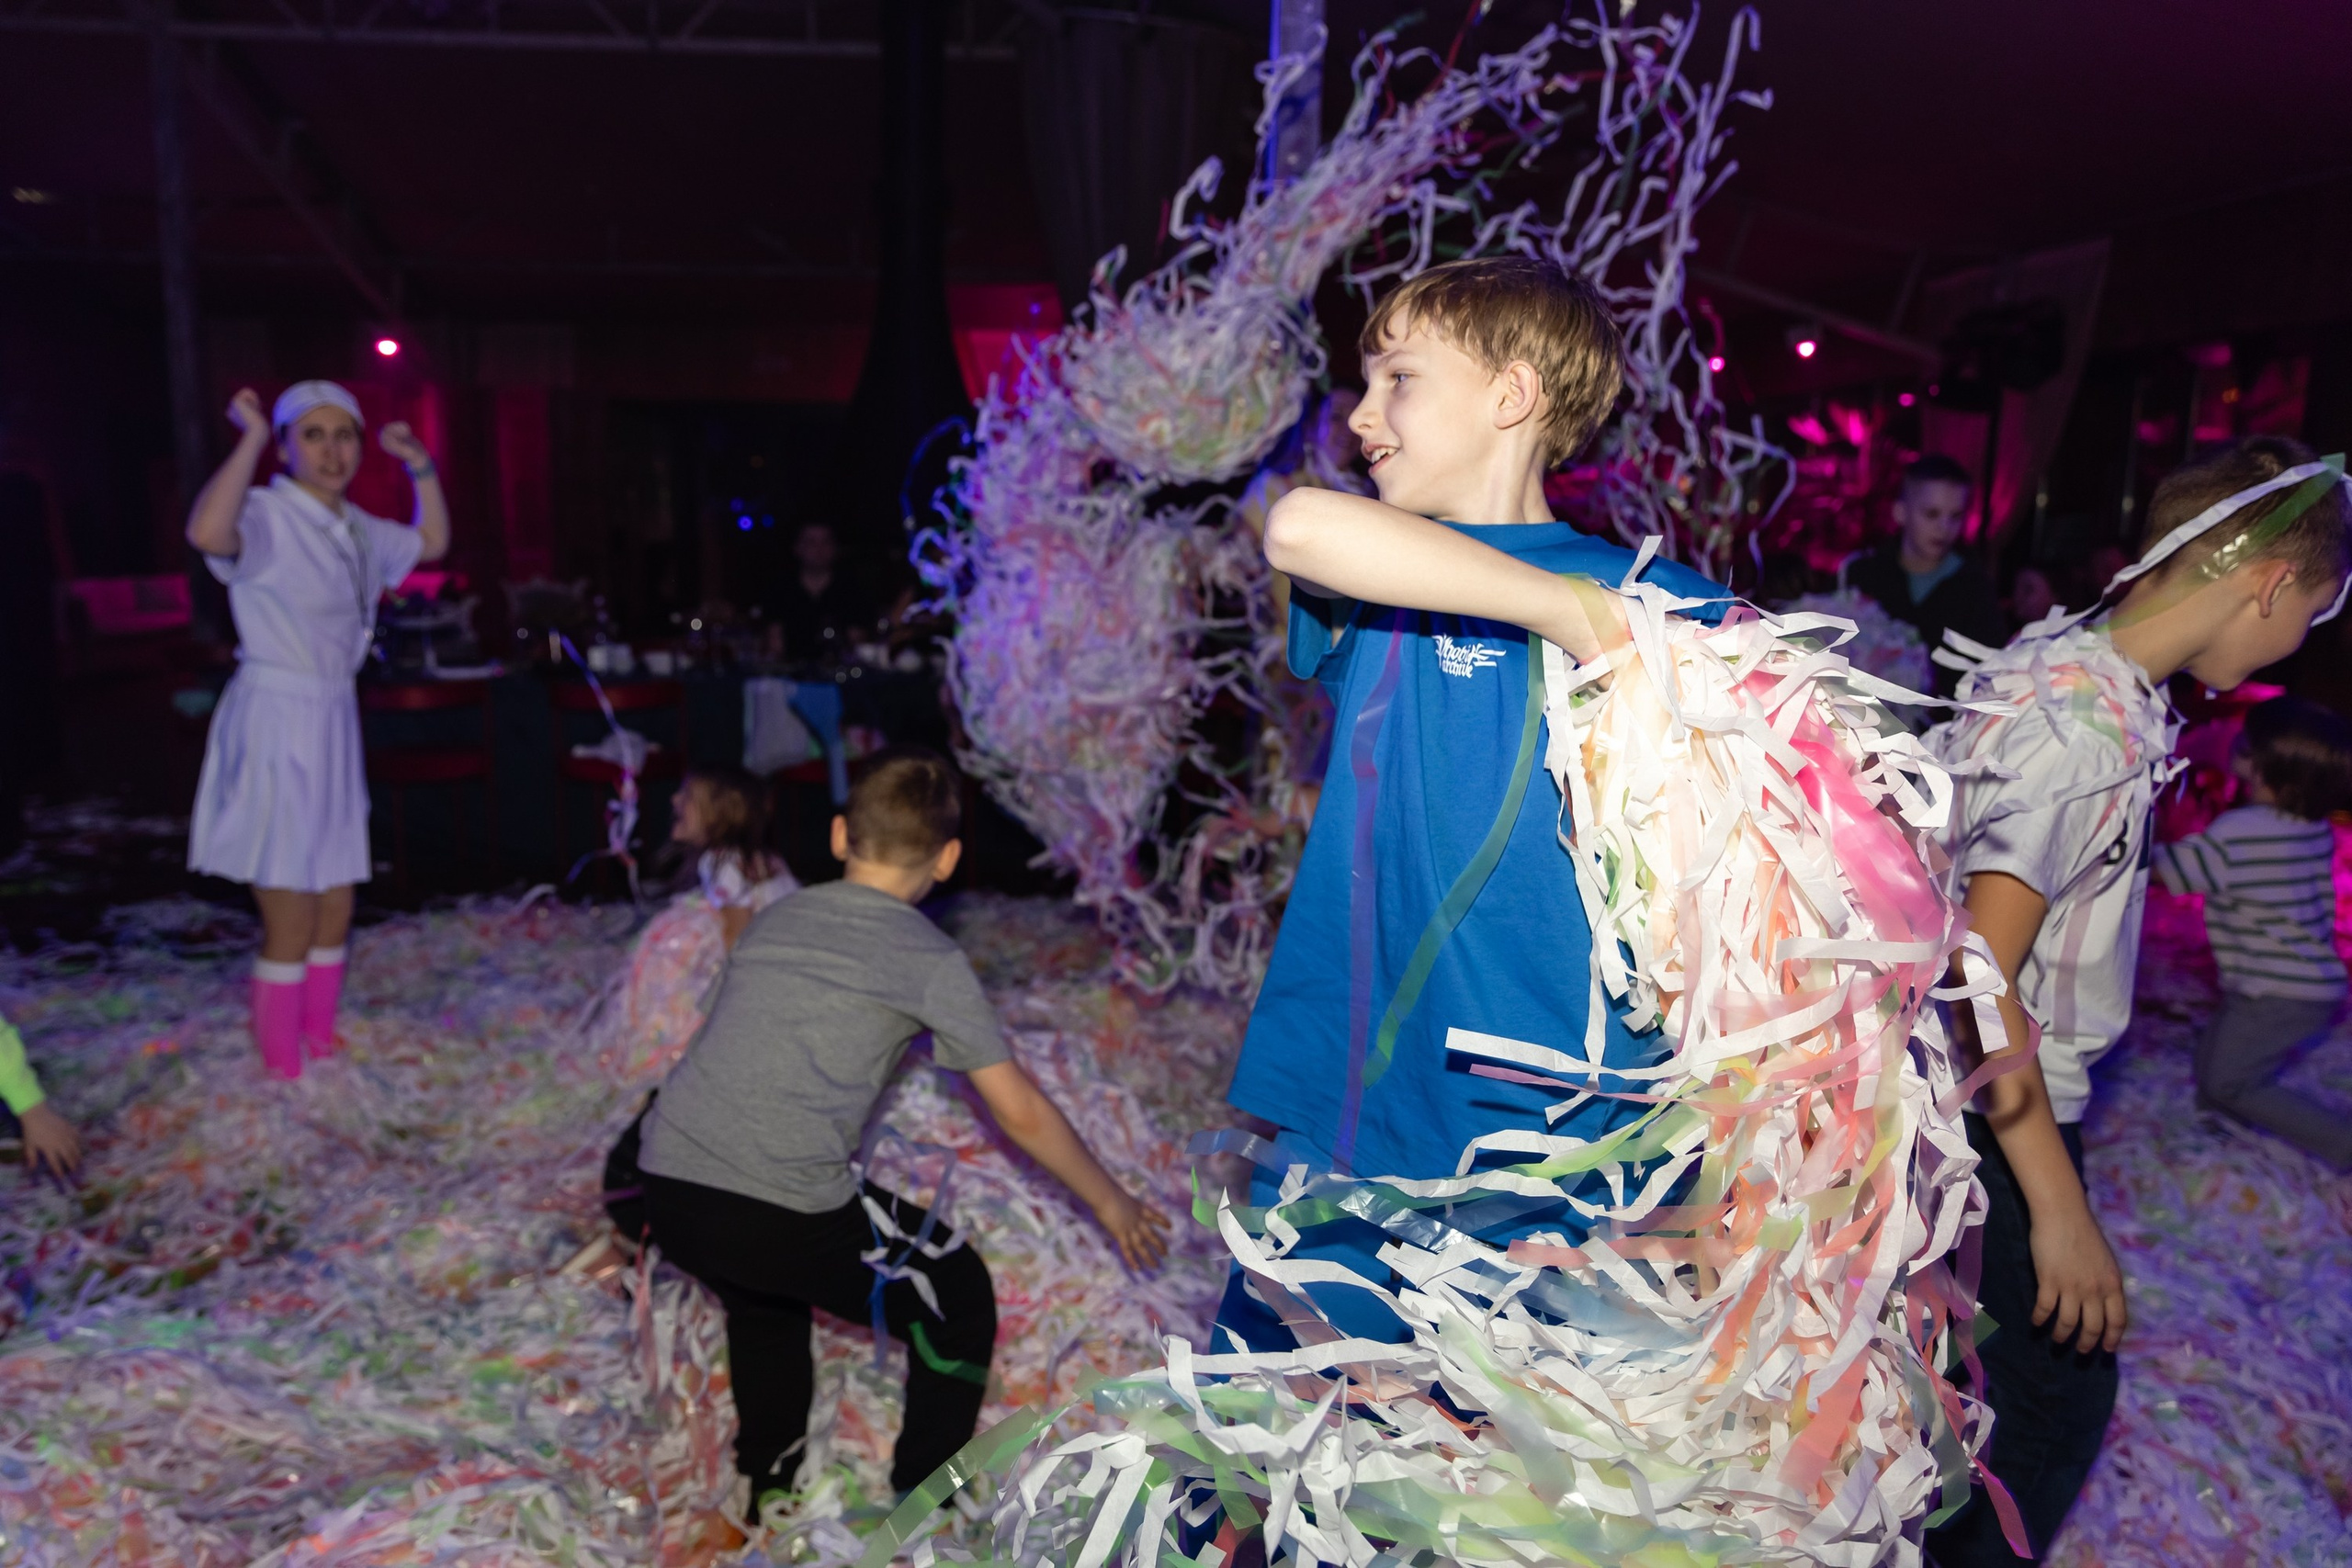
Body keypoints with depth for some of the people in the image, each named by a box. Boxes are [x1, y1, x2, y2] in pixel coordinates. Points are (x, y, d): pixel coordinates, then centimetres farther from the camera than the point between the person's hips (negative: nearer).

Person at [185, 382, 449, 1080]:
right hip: (276, 726, -8)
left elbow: (432, 542, 27)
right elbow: (207, 532, -38)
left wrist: (421, 466, 15)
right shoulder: (266, 516, -14)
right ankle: (283, 1072, 14)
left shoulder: (355, 528, 10)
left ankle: (320, 1048, 32)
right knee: (290, 924, -1)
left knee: (335, 913, 16)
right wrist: (250, 438, -29)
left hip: (334, 725, 8)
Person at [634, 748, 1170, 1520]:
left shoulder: (774, 918, 16)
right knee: (959, 1299, 18)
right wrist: (1111, 1203, 19)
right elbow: (1021, 1114, 5)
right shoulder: (929, 958, 0)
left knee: (762, 1290, 37)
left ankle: (769, 1496, 46)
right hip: (788, 1211, -6)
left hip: (667, 1189, 6)